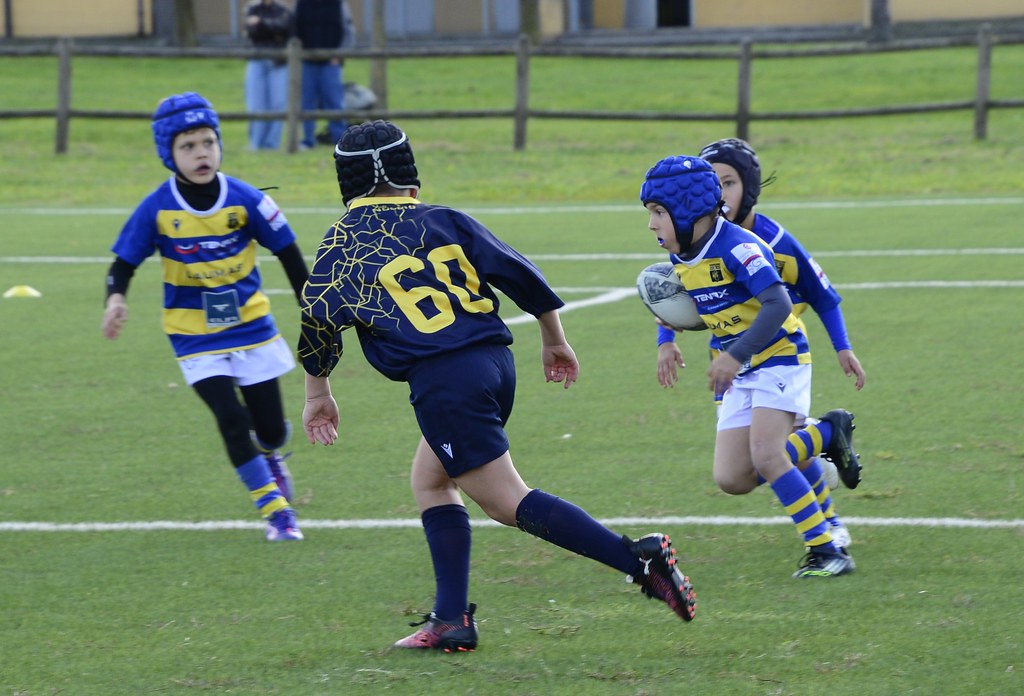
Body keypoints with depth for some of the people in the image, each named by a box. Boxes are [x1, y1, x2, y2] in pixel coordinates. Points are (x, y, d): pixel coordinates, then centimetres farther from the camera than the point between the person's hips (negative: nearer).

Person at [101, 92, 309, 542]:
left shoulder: (244, 200, -12)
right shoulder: (157, 209, -13)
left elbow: (288, 253, 0)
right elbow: (123, 264, -4)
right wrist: (115, 299, -26)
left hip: (251, 324, 1)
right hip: (194, 336, -1)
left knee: (272, 430, 7)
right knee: (231, 418, -16)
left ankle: (268, 455, 47)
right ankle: (275, 510, 0)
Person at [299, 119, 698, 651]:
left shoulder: (342, 244, 6)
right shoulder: (442, 221, 14)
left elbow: (318, 317, 3)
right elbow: (521, 275, 11)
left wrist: (317, 394, 18)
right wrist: (554, 342, 24)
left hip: (441, 383, -6)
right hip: (495, 362, 6)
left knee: (510, 503, -5)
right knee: (430, 481, 21)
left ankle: (638, 561, -18)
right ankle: (451, 619, 13)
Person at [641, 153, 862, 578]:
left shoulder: (738, 247, -22)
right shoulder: (682, 256, 5)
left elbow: (778, 305, -31)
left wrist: (735, 355, -39)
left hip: (779, 357, -8)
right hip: (738, 372, 8)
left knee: (764, 455, -24)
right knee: (733, 479, -1)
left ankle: (825, 551, -13)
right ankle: (826, 433, 16)